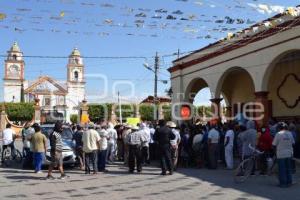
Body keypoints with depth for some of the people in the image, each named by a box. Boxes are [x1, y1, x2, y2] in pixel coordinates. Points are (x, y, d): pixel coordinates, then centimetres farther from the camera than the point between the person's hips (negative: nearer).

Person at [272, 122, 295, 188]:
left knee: (282, 169, 2)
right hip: (289, 154, 5)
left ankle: (283, 183, 5)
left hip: (281, 154, -5)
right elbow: (293, 143, 9)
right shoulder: (290, 134, 2)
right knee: (288, 168, 15)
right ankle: (289, 182, 19)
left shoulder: (278, 134, -13)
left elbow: (274, 144, -10)